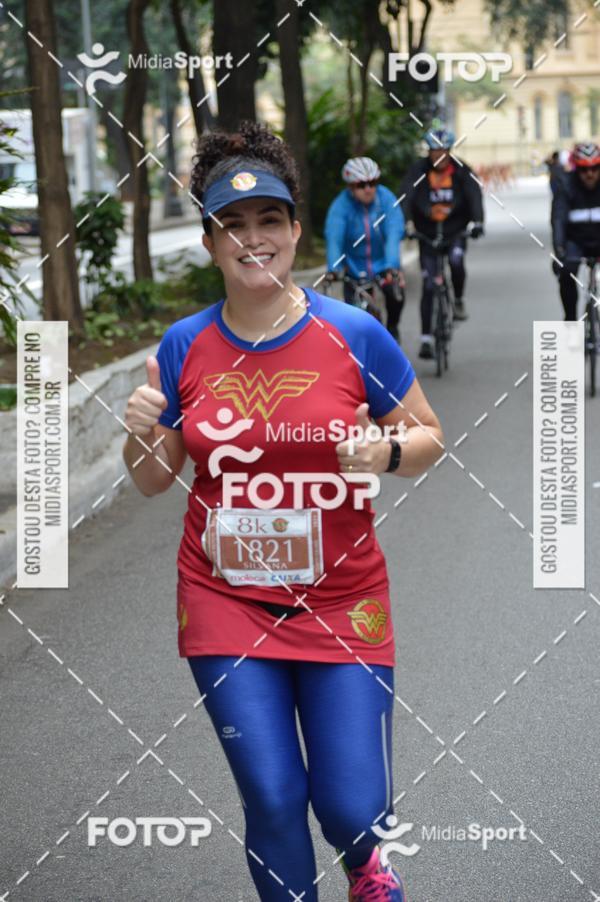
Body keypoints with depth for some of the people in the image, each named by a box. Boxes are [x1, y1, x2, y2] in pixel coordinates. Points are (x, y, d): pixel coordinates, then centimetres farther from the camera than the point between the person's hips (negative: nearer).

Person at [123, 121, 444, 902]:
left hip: (340, 604, -1)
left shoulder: (353, 335, -9)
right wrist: (140, 434, -13)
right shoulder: (184, 347, -1)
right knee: (272, 801, 0)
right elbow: (155, 478, 9)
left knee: (351, 808, -1)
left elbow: (429, 437, 2)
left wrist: (386, 453, -20)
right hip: (224, 604, 2)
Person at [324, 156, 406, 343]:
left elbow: (394, 234, -27)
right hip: (355, 268, 0)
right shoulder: (340, 205, -18)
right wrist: (334, 268, -46)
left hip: (383, 263, 0)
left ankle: (392, 326, 4)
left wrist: (391, 266, -42)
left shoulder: (386, 198, -17)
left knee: (396, 291, -24)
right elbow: (333, 238, -29)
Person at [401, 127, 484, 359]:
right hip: (427, 233, 0)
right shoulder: (418, 171, -7)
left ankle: (458, 301, -3)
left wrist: (477, 222, -35)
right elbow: (407, 197, -19)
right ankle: (426, 338, 2)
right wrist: (407, 222, -37)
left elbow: (474, 195, -16)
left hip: (455, 229, 0)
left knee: (456, 260, -31)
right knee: (428, 286, -3)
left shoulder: (461, 171, -6)